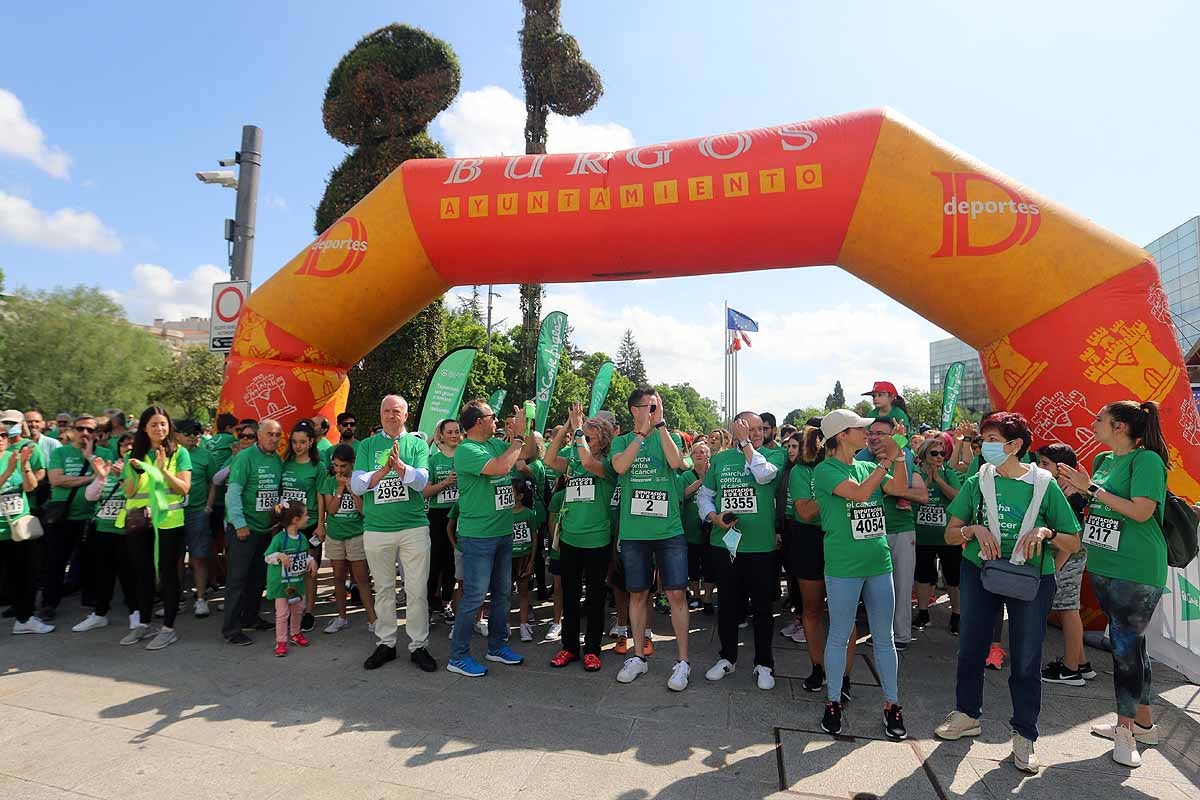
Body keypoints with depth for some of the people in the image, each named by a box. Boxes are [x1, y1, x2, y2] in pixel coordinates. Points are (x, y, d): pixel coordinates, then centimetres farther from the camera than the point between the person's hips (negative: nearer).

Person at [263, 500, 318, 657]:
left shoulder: (303, 538, 0)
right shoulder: (279, 538, -19)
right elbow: (267, 557, -13)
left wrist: (311, 561, -4)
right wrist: (279, 556, -31)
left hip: (298, 581, 6)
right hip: (281, 581, -6)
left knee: (297, 609, 17)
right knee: (282, 612, -2)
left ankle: (295, 634, 36)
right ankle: (281, 642, 10)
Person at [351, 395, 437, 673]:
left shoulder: (417, 443, 3)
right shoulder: (367, 445, 6)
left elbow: (421, 481, -9)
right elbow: (356, 485, -2)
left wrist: (400, 465, -27)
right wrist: (382, 471, -19)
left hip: (414, 527, -1)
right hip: (376, 529, 1)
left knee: (417, 590, 3)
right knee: (383, 590, 13)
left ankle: (418, 646, 16)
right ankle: (385, 643, 27)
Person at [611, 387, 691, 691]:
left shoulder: (669, 437, 4)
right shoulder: (622, 441, 4)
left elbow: (676, 462, -16)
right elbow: (619, 466, -16)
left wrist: (660, 423, -17)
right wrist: (642, 431, -19)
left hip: (670, 529, -1)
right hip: (633, 531, 1)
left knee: (676, 593, 0)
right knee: (638, 593, 11)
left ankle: (682, 661, 13)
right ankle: (638, 656, 26)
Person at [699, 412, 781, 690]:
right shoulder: (720, 459, 6)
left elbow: (764, 475, -23)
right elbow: (704, 495, 11)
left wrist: (746, 443, -14)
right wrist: (714, 516, -8)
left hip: (761, 545, -2)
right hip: (725, 543, 2)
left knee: (762, 606, 10)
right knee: (727, 603, 14)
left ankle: (764, 663, 27)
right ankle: (727, 657, 32)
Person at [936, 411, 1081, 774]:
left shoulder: (1044, 485, -6)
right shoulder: (977, 482, -1)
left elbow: (1074, 543, -2)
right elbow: (950, 534, 2)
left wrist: (1046, 531, -21)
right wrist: (974, 529, -17)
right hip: (978, 571, 2)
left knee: (1026, 658, 6)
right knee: (970, 648, 12)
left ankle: (1024, 735, 25)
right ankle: (967, 715, 33)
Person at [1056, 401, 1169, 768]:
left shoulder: (1147, 459, -12)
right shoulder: (1103, 460, 11)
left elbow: (1141, 512, -20)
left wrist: (1092, 488, -17)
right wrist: (1078, 486, 6)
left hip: (1136, 572, -8)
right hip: (1105, 566, 8)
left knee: (1126, 646, -1)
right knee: (1130, 644, 17)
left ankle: (1126, 729, 13)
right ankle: (1143, 723, 30)